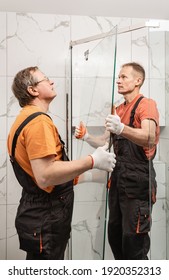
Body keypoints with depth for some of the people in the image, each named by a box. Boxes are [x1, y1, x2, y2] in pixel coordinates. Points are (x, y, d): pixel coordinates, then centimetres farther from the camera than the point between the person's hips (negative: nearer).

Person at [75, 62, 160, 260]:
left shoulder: (146, 104, -9)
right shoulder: (117, 110, 15)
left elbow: (149, 139, -26)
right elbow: (105, 142, 15)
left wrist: (122, 129, -42)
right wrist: (87, 137, -3)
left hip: (138, 181, -8)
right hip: (118, 179, 8)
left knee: (134, 242, -2)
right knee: (115, 236, 18)